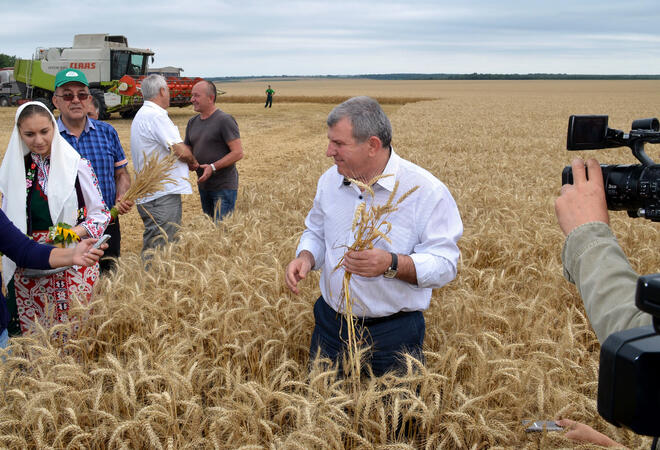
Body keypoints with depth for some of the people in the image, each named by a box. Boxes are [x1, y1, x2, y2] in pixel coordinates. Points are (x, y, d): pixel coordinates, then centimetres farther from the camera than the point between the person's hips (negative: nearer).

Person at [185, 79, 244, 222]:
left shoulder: (224, 120, -12)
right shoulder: (193, 122, 12)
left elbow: (238, 153, -17)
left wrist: (213, 167, -24)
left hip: (224, 187, -8)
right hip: (203, 186, 8)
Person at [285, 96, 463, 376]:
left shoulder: (426, 191, -16)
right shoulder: (330, 180, 2)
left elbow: (445, 263, -16)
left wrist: (392, 264, -33)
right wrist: (305, 257, -7)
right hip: (331, 326, 5)